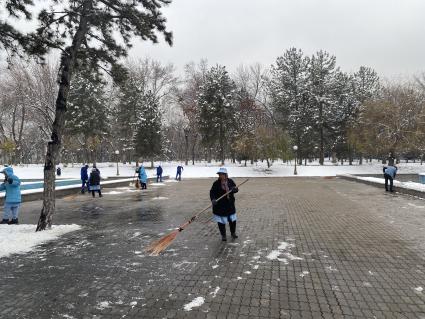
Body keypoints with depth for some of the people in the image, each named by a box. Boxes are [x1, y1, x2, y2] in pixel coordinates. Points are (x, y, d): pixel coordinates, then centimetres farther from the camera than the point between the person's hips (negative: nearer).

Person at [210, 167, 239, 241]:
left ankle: (233, 233, 35)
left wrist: (235, 189, -21)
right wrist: (213, 199, -30)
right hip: (219, 206, -3)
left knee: (232, 220, 13)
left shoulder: (230, 181, -1)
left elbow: (235, 189, 4)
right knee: (221, 221, 4)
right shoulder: (216, 183, -10)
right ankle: (223, 235, 23)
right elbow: (212, 192, -13)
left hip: (230, 205, 3)